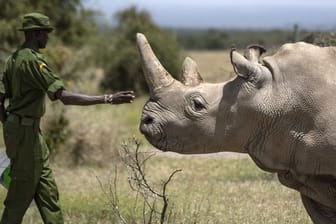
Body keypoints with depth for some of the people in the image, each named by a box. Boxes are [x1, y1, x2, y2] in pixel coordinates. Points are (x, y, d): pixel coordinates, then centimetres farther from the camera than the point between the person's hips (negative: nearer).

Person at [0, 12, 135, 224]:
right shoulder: (33, 61, -19)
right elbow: (65, 97, -26)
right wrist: (107, 99, -27)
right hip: (26, 131, -10)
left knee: (47, 190, 11)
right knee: (22, 192, -1)